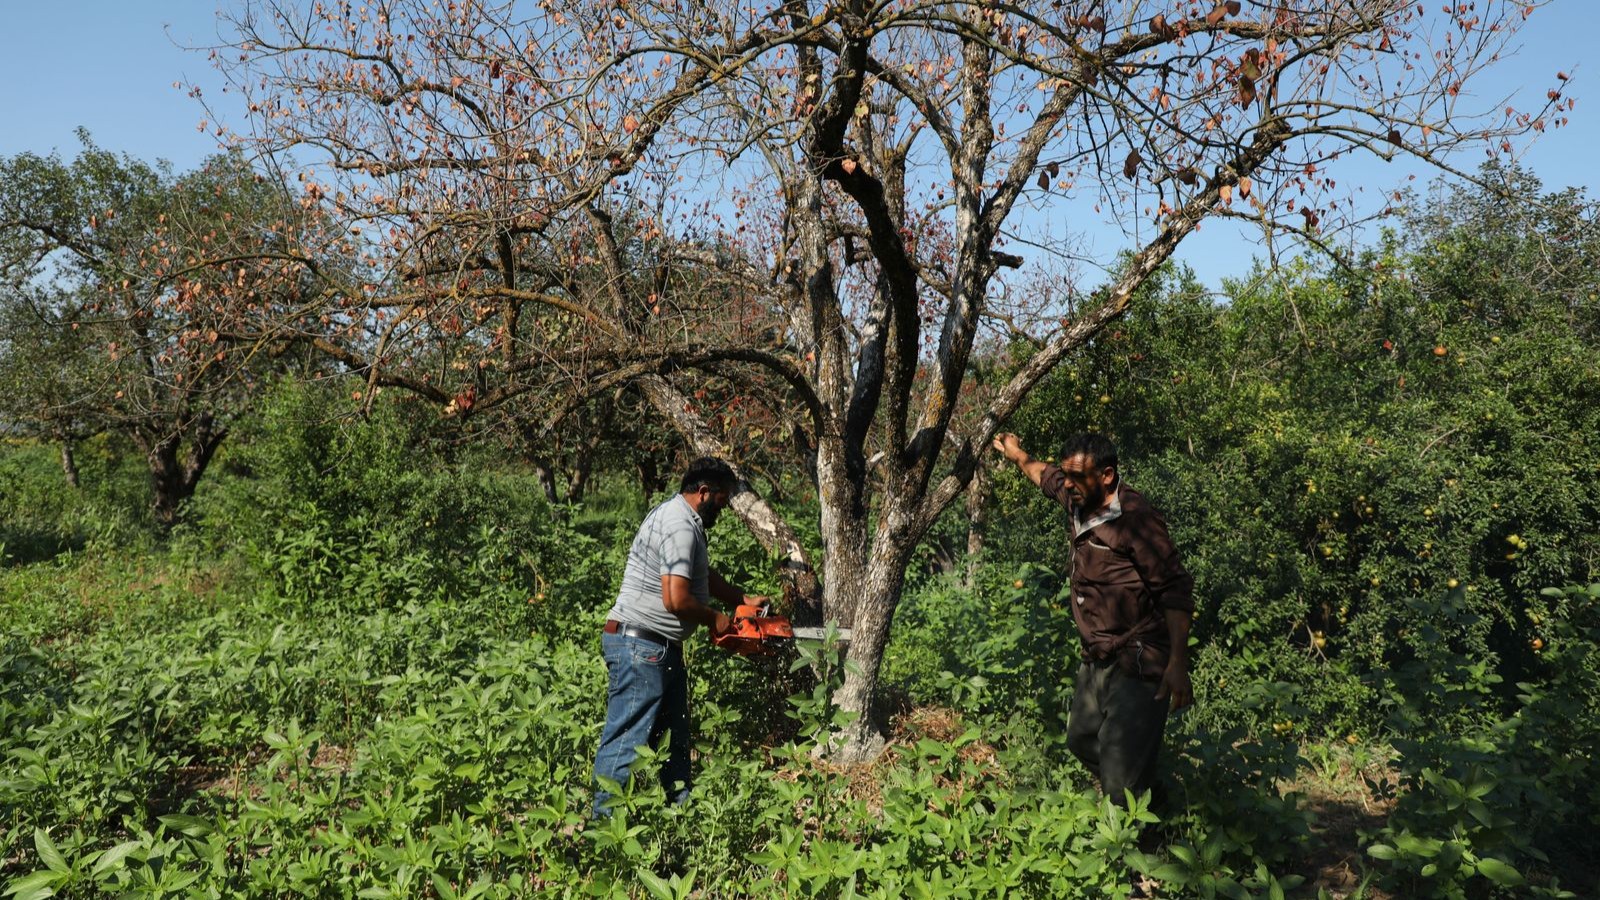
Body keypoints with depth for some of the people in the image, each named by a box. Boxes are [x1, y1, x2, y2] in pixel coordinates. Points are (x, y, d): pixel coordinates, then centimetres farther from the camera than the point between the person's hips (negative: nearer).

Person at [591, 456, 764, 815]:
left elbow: (703, 575, 27)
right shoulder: (681, 528, -19)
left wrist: (743, 600, 19)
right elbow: (677, 599, -26)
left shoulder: (680, 517, 14)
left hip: (662, 647, 11)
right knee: (627, 737, -7)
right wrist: (715, 620, -8)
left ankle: (681, 805, 24)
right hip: (640, 646, -11)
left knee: (674, 731, 16)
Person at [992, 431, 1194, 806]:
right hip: (1097, 660, 10)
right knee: (1082, 741, 23)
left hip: (1138, 666, -10)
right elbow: (1047, 477, 29)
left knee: (1122, 779, -13)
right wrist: (1017, 455, 42)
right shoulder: (1081, 500, 5)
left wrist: (1178, 664, -29)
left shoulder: (1136, 519, -20)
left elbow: (1176, 591, -23)